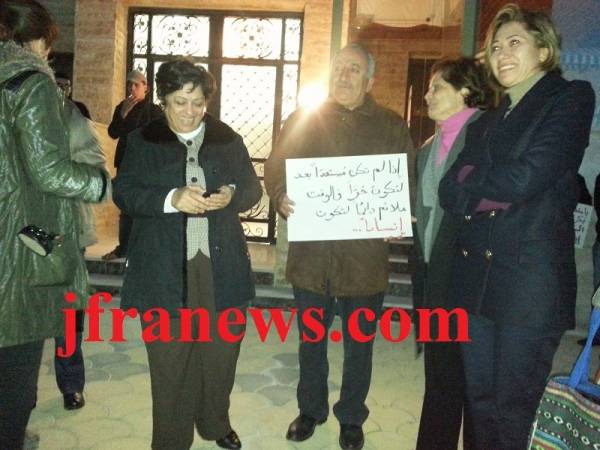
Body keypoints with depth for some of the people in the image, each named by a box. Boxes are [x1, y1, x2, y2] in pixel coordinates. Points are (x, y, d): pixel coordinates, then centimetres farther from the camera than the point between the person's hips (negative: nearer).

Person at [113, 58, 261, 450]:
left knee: (221, 352, 13)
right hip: (165, 269, -2)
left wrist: (231, 194, -13)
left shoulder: (229, 139, 9)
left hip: (222, 266, 2)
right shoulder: (142, 141, 5)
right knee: (170, 359, 4)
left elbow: (254, 189, 10)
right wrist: (171, 199, -21)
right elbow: (124, 193, -4)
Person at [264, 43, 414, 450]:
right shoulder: (303, 119, 7)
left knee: (359, 343, 13)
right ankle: (310, 409, 37)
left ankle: (352, 417, 33)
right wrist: (281, 196, -16)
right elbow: (275, 168, 5)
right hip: (311, 251, 1)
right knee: (311, 339, 15)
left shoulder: (392, 127, 4)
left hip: (365, 253, -1)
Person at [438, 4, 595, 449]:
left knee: (516, 408, 3)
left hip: (532, 277, -6)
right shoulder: (486, 122, 19)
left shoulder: (572, 97, 1)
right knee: (480, 398, 14)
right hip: (476, 274, 6)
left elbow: (527, 176, -14)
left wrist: (470, 184, 1)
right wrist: (497, 189, -11)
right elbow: (450, 192, 6)